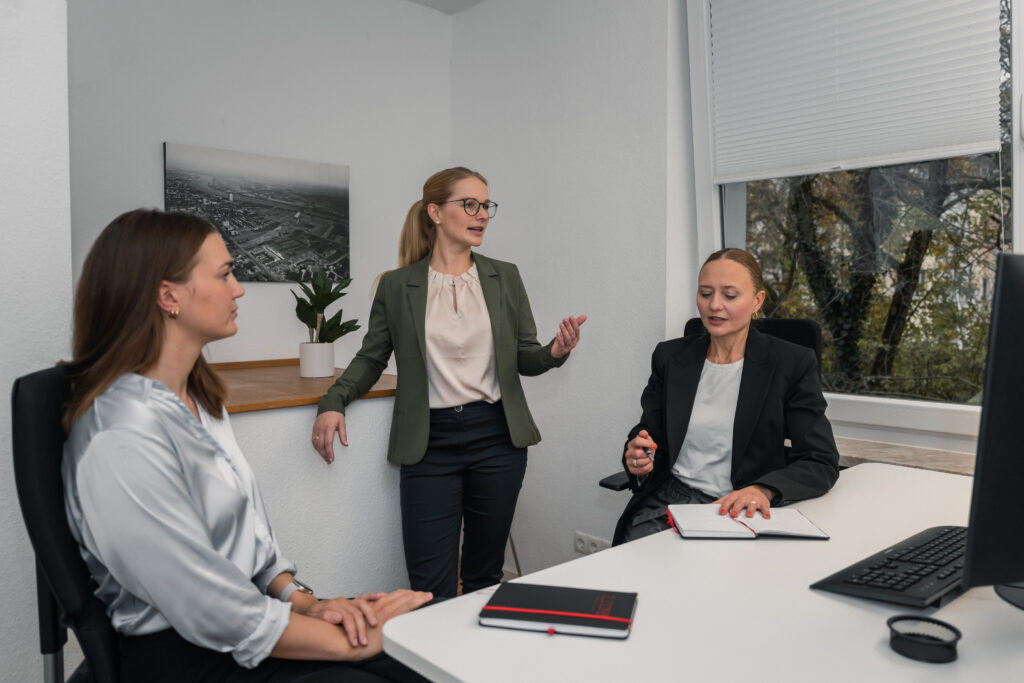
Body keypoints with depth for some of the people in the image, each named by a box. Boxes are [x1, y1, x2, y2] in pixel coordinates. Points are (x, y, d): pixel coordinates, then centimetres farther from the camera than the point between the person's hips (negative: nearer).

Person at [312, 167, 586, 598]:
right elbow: (371, 357, 9)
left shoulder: (504, 277, 7)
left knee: (485, 576, 13)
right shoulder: (396, 286, 3)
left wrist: (555, 352, -14)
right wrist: (333, 402, -8)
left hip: (496, 436, 2)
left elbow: (525, 359, 8)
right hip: (430, 443, -1)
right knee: (430, 587, 0)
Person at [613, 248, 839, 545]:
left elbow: (822, 462, -6)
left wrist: (763, 490, -25)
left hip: (741, 510, -2)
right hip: (668, 497, 2)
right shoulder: (670, 356, 8)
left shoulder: (793, 364, -1)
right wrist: (637, 457, -11)